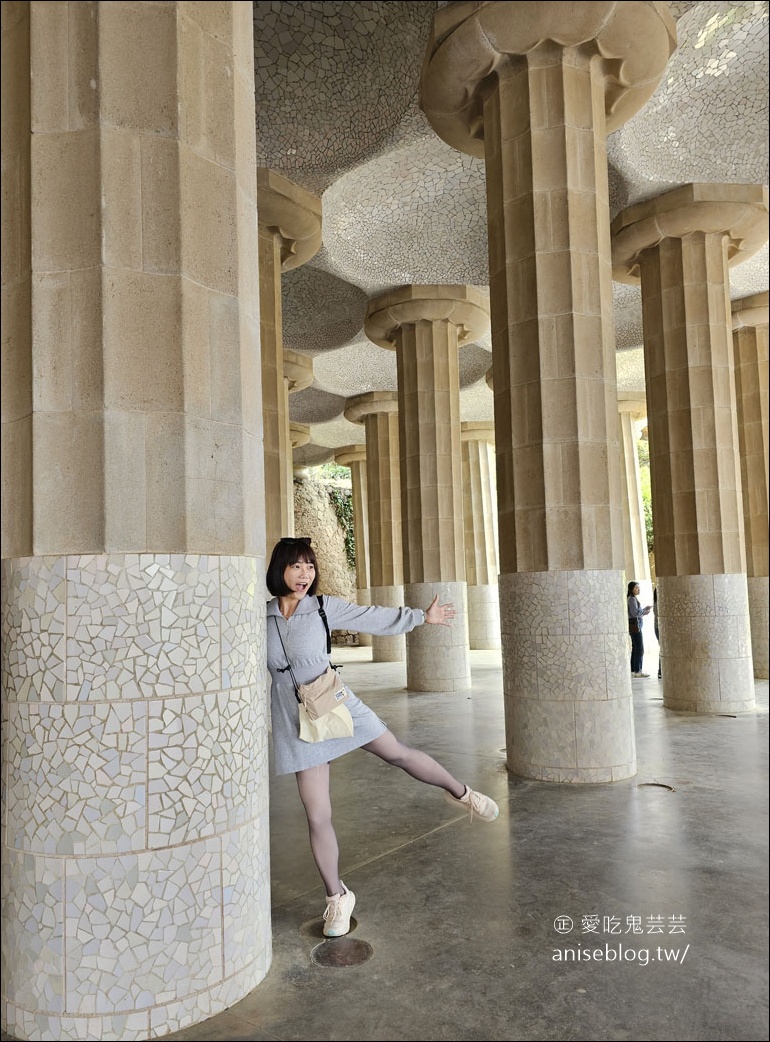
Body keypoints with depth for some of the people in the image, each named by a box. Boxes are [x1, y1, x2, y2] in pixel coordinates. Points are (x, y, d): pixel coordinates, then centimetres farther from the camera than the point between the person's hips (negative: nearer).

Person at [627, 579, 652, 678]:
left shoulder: (633, 599, 19)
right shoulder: (632, 599, -12)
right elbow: (634, 613, -20)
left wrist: (644, 613, 12)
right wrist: (645, 609, -10)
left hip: (635, 625, 10)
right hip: (635, 625, -10)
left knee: (635, 649, 10)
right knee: (640, 649, -8)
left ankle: (633, 670, 12)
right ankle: (637, 671, -7)